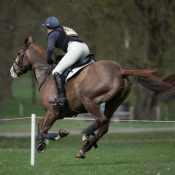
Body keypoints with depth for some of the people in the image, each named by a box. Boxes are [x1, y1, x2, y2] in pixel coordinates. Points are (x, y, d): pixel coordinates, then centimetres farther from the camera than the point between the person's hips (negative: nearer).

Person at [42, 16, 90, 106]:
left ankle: (61, 98, -19)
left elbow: (50, 48, -7)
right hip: (85, 48, 8)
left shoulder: (52, 34, 11)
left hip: (75, 49, -8)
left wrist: (48, 59, 12)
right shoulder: (66, 29, 35)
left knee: (56, 72, -8)